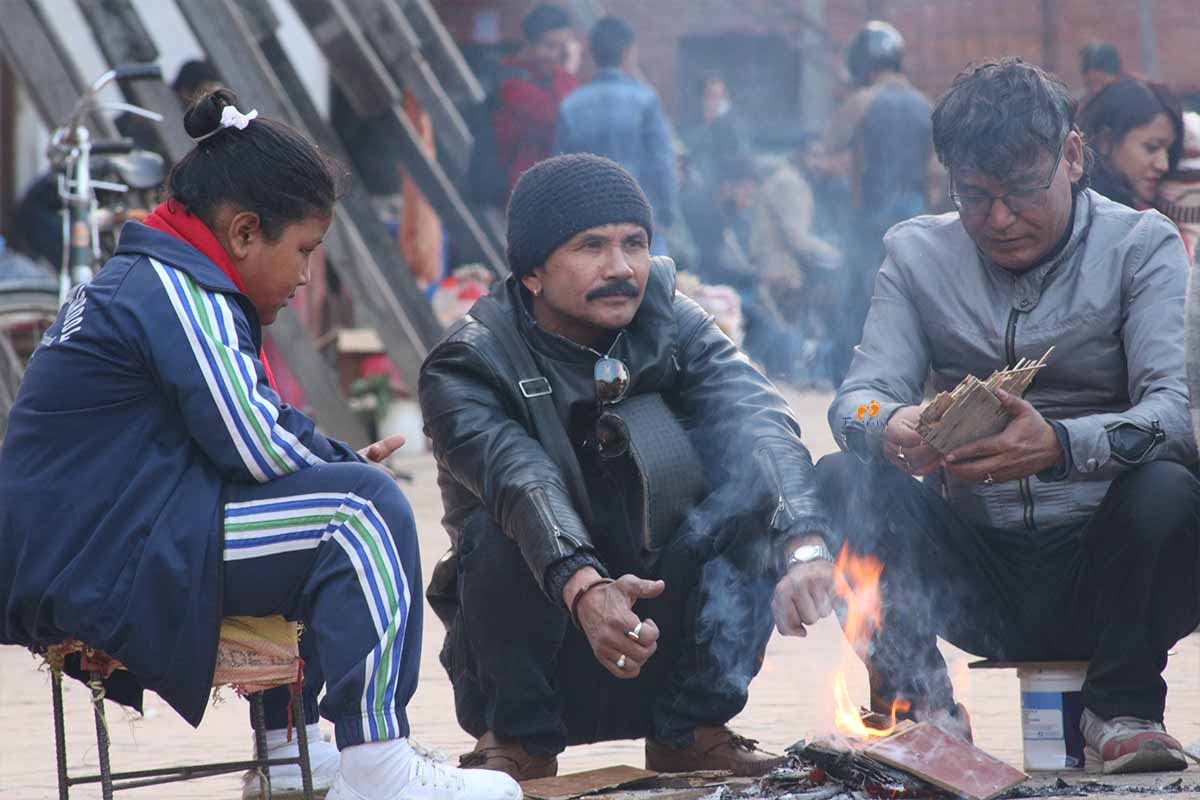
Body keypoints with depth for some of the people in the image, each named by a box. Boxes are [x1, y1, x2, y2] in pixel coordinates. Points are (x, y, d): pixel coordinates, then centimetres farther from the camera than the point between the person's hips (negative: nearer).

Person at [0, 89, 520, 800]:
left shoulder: (139, 284, 21)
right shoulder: (183, 294, -13)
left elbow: (253, 429, 23)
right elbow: (257, 447, -19)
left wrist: (341, 457, 8)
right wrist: (349, 462, 0)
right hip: (111, 573, -11)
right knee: (365, 508, -16)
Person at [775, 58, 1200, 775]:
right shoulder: (918, 254, 8)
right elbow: (858, 398, -3)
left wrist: (1060, 445, -36)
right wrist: (894, 428, -30)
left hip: (1098, 574, -2)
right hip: (976, 575, 2)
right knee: (841, 483, -21)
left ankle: (1122, 709, -11)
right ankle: (920, 705, -8)